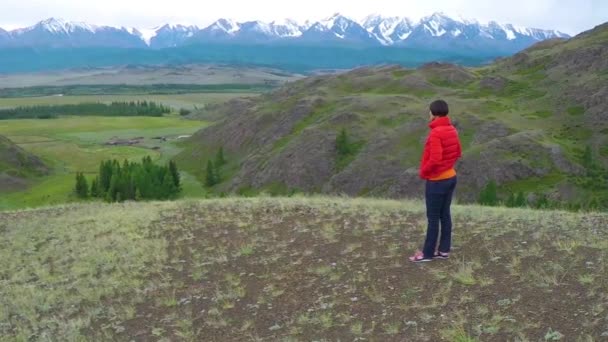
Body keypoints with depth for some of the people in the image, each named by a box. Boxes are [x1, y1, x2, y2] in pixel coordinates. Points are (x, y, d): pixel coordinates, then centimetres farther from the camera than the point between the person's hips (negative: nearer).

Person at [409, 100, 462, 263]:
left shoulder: (436, 133, -22)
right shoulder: (452, 130, 5)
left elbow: (434, 159, -27)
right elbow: (458, 153, 14)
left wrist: (423, 172, -11)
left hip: (437, 181, -8)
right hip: (450, 177, 8)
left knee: (433, 218, 1)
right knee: (445, 215, 14)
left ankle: (427, 253, 11)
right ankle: (444, 250, 22)